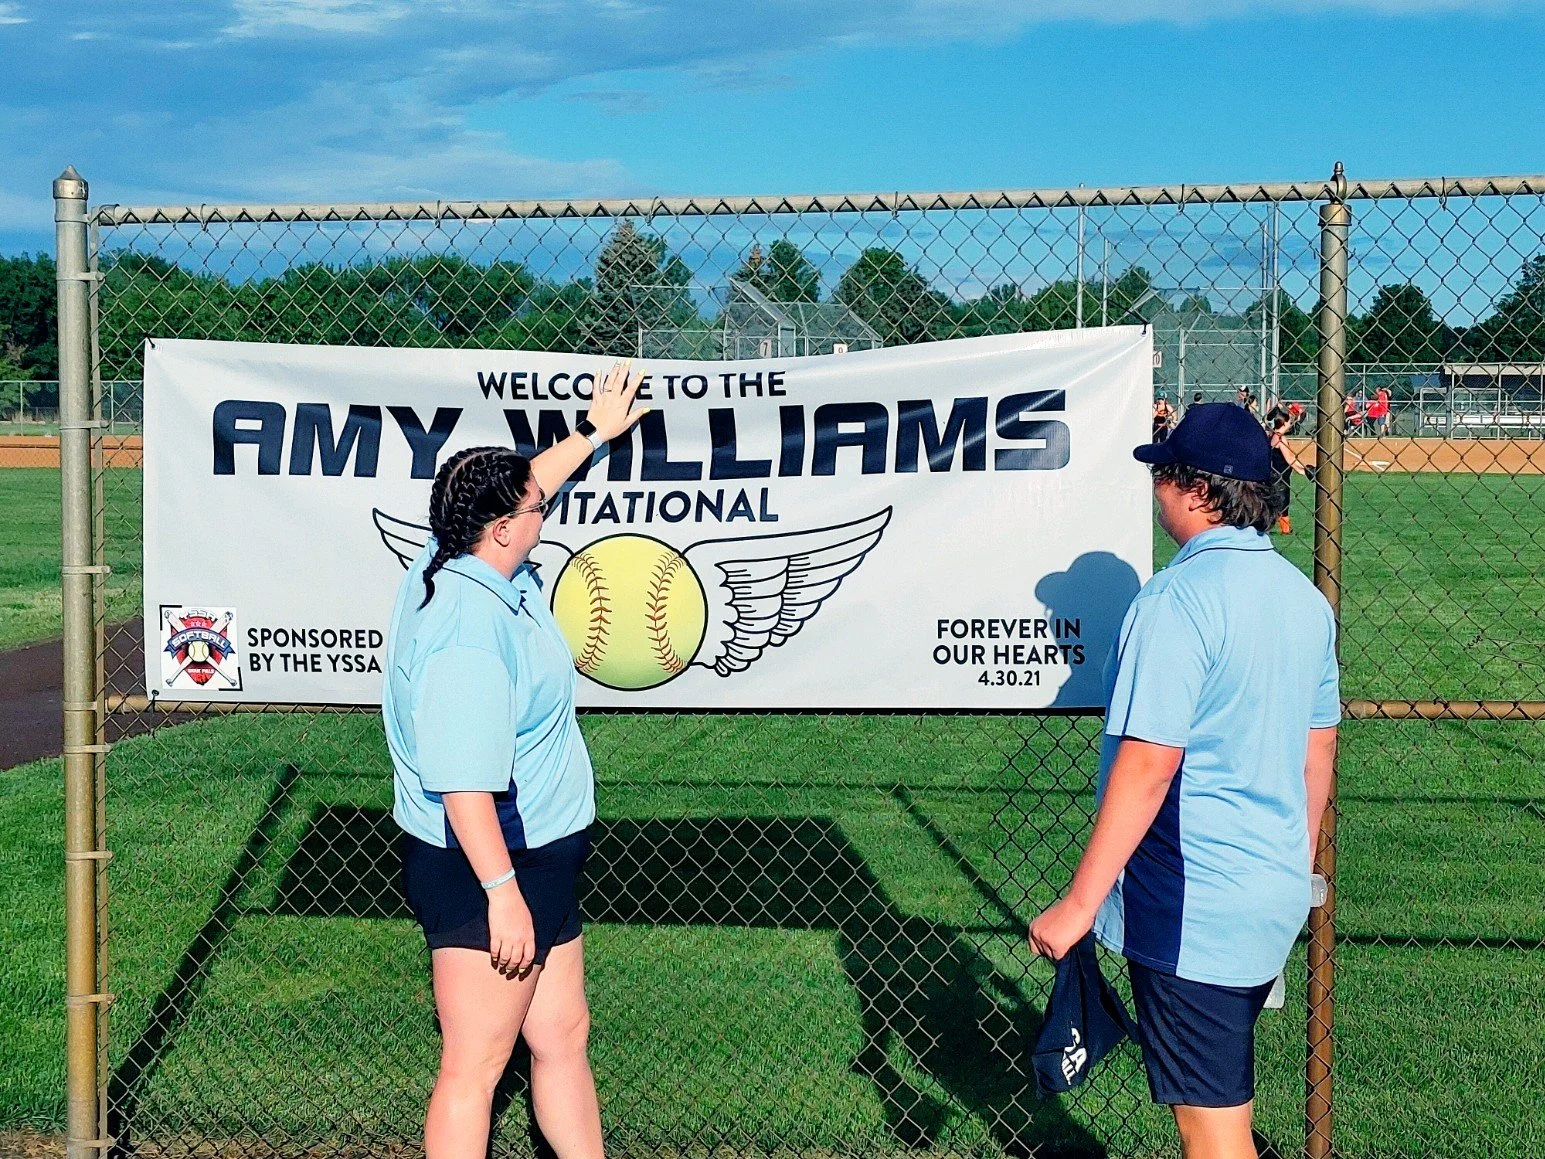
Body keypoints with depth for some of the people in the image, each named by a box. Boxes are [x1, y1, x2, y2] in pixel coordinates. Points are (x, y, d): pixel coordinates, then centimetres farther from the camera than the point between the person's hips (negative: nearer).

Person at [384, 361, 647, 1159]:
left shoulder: (462, 563, 4)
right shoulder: (469, 628, -26)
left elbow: (522, 491, 26)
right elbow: (462, 781, -29)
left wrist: (594, 433, 37)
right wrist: (501, 892, -26)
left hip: (535, 864, 11)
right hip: (486, 873, -11)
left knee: (563, 1033, 18)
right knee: (476, 1066, -2)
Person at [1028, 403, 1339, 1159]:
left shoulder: (1178, 600, -19)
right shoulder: (1303, 598, 7)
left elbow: (1148, 765, -23)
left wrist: (1080, 903, -19)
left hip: (1193, 915, -9)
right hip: (1276, 899, 9)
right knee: (1220, 1098, 23)